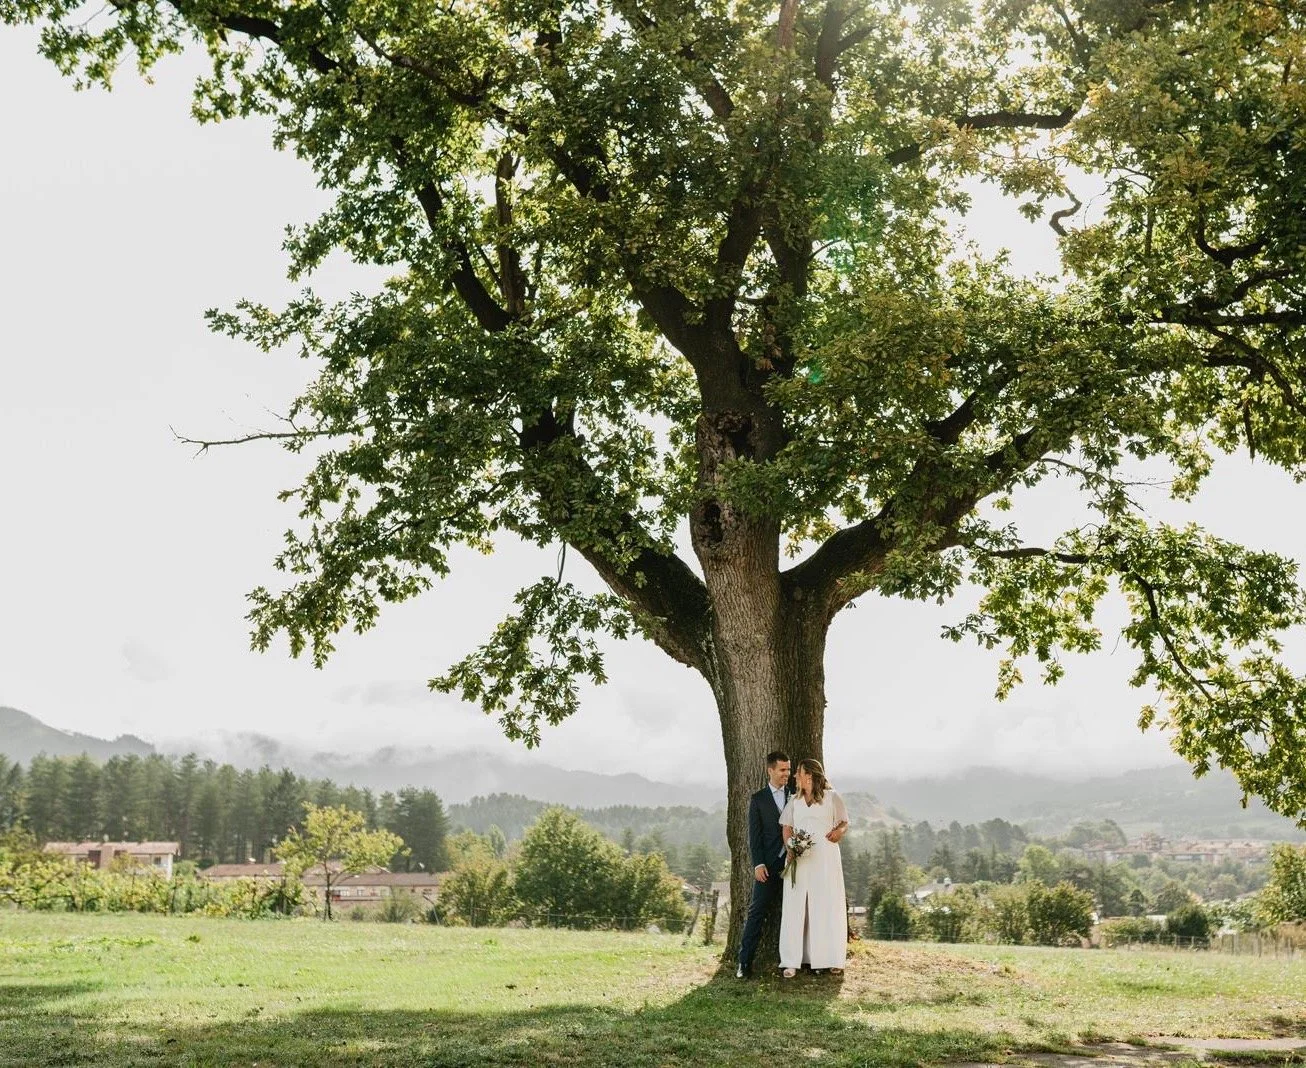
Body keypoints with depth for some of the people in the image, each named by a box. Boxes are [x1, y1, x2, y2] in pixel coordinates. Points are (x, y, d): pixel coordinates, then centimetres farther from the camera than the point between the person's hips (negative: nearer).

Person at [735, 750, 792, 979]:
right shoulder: (758, 799, 4)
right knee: (757, 911, -4)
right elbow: (754, 835, 0)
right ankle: (745, 962, -3)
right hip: (769, 865, -2)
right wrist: (758, 864, -9)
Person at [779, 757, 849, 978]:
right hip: (799, 860, 3)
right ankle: (792, 961, -1)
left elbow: (844, 822, 10)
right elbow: (787, 828, 12)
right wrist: (790, 848, -7)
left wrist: (839, 831, -13)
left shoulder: (831, 798, 4)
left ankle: (832, 959, 10)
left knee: (827, 906, -1)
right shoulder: (794, 800, 14)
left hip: (825, 858, -3)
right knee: (795, 907, -2)